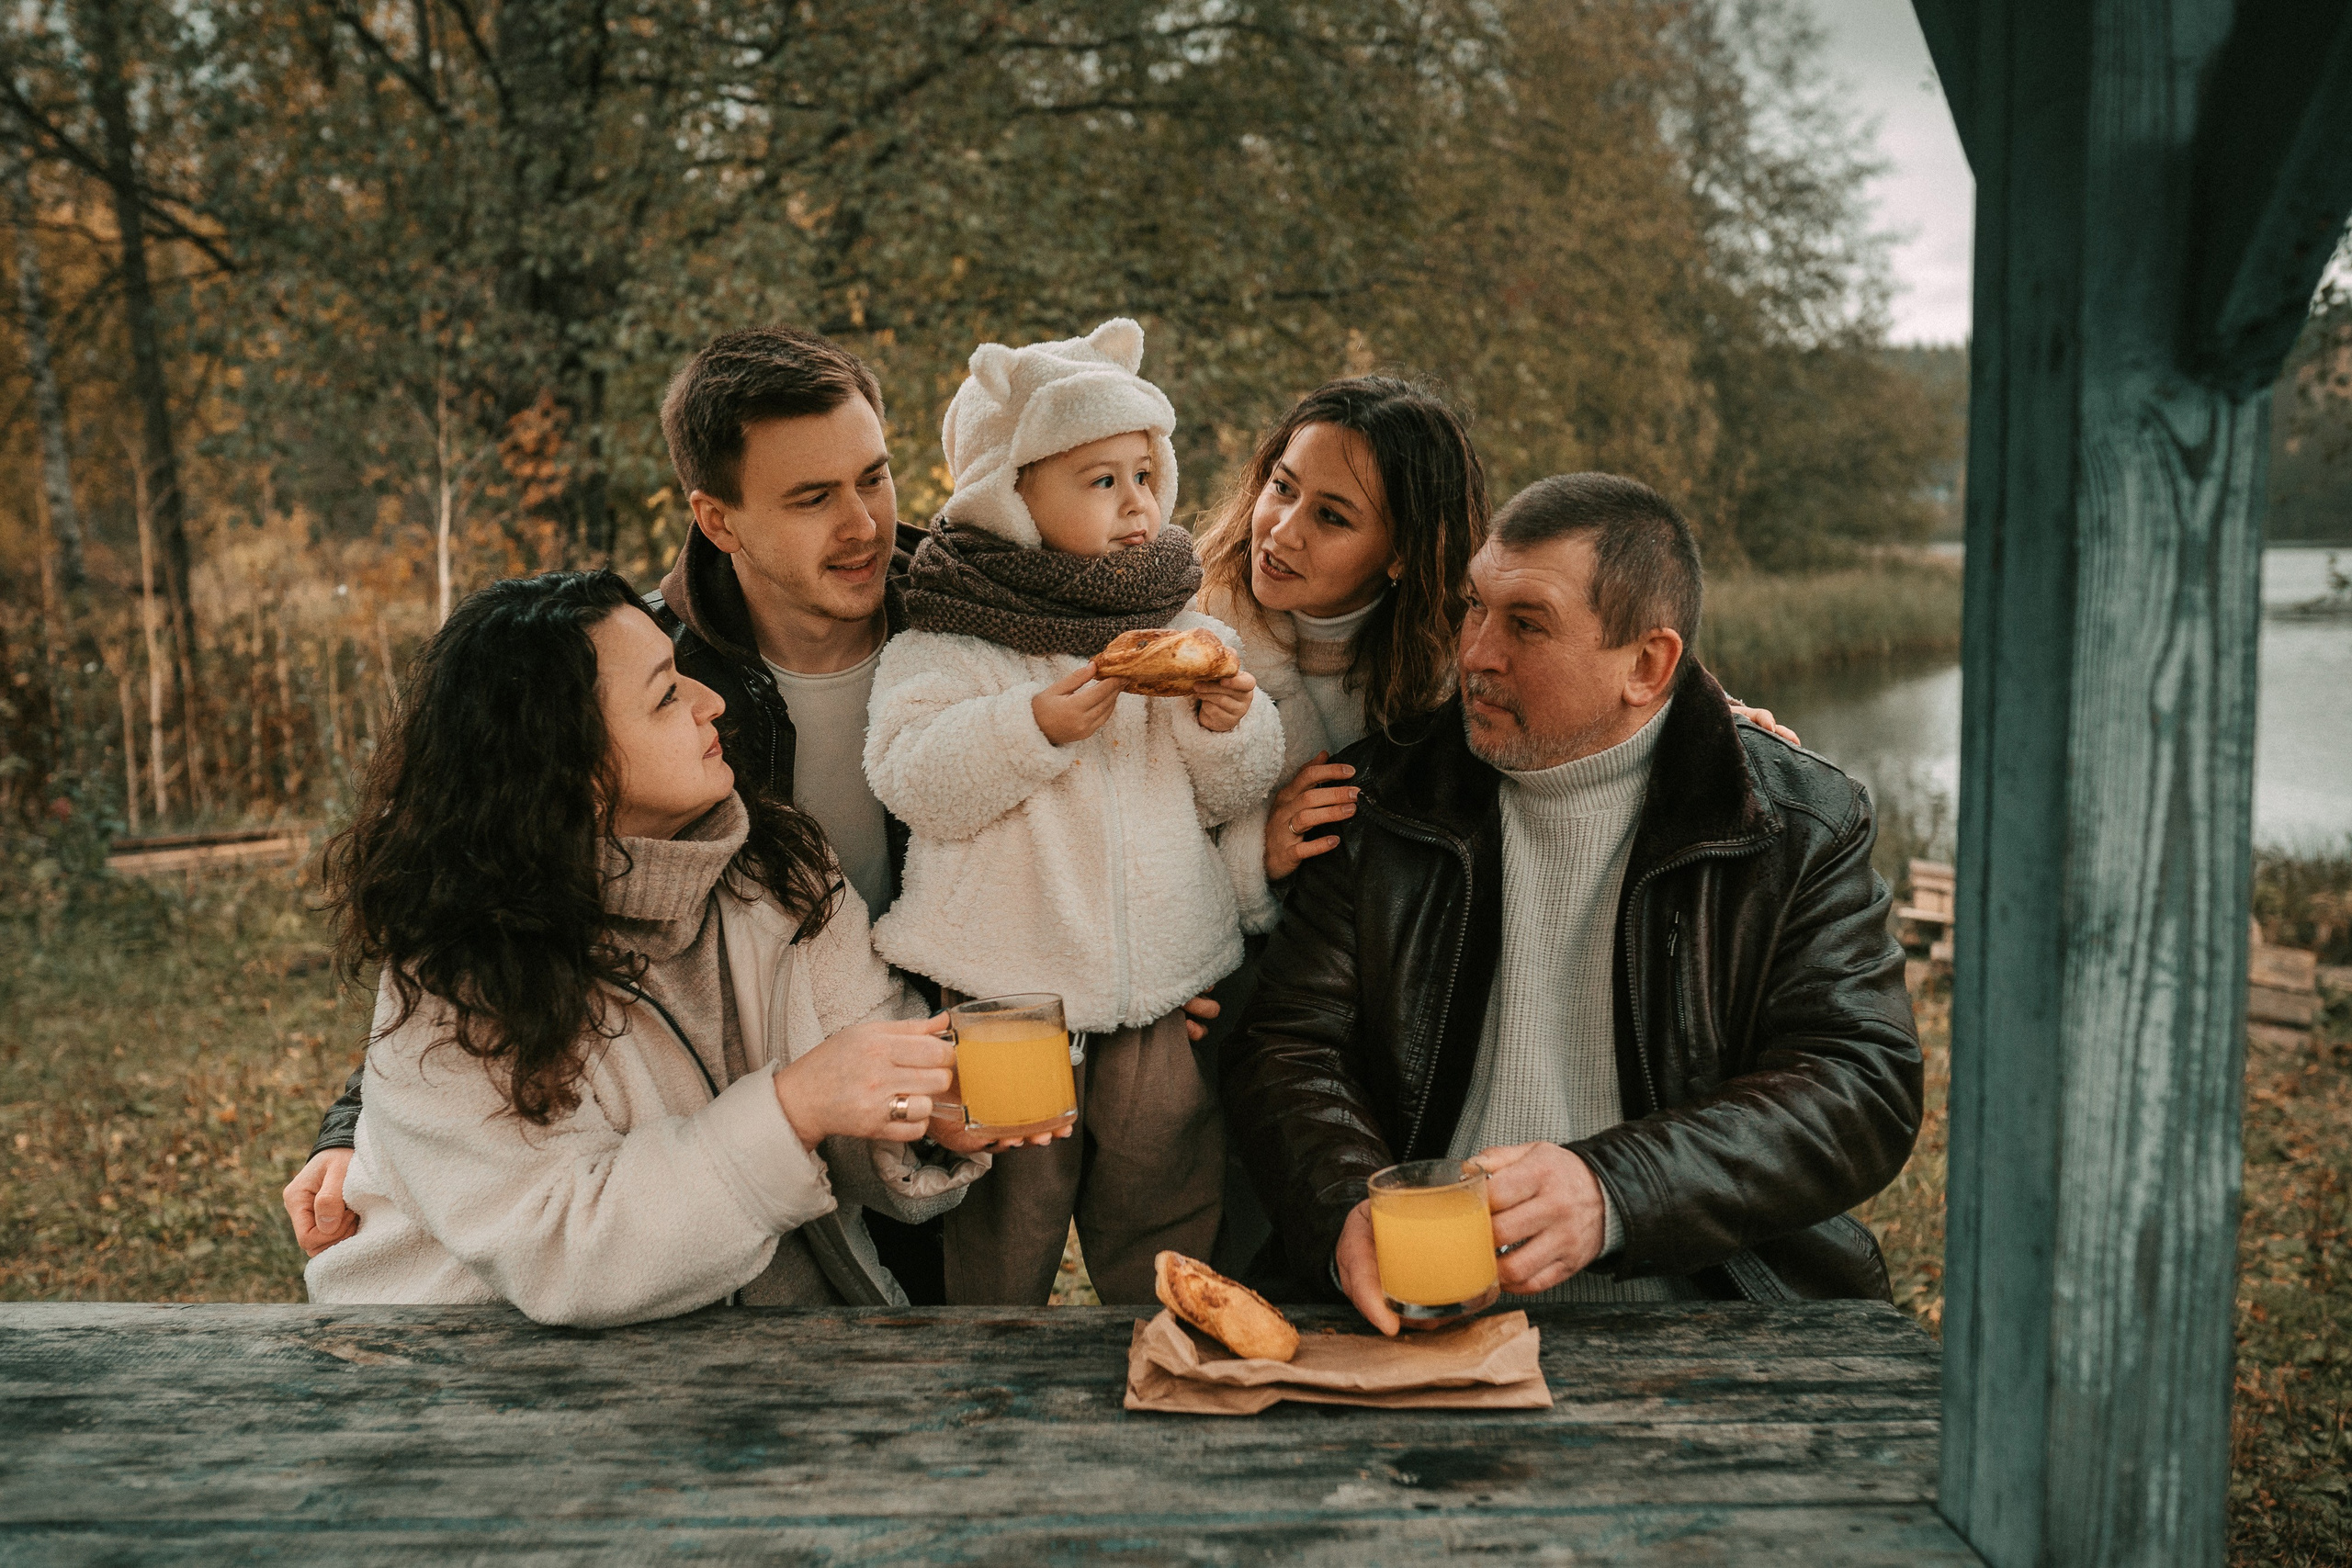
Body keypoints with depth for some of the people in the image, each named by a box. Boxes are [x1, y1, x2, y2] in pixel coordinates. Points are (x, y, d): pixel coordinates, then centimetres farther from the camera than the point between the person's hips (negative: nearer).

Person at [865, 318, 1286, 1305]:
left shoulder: (1184, 630, 8)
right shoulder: (944, 642, -4)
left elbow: (1233, 797, 10)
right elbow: (915, 785, -15)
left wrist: (1228, 724, -10)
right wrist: (1034, 725, -25)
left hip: (1165, 991, 3)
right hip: (1004, 992, -3)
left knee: (1170, 1218, 13)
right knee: (999, 1234, 8)